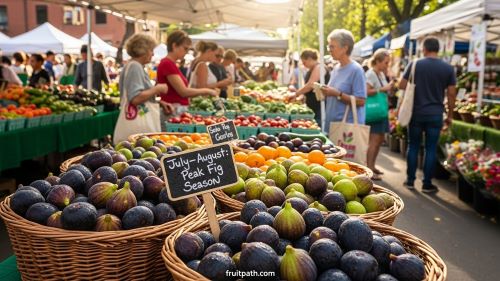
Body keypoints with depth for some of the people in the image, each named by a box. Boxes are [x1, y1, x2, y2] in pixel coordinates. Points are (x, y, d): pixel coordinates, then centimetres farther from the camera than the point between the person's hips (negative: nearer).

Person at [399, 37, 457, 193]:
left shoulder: (415, 65, -4)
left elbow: (401, 86, 1)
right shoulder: (448, 68, -1)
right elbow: (451, 94, 0)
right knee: (431, 148, 6)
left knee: (413, 146, 11)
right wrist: (450, 115, 9)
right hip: (435, 114, 0)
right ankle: (427, 184, 10)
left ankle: (410, 180, 16)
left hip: (416, 113, 0)